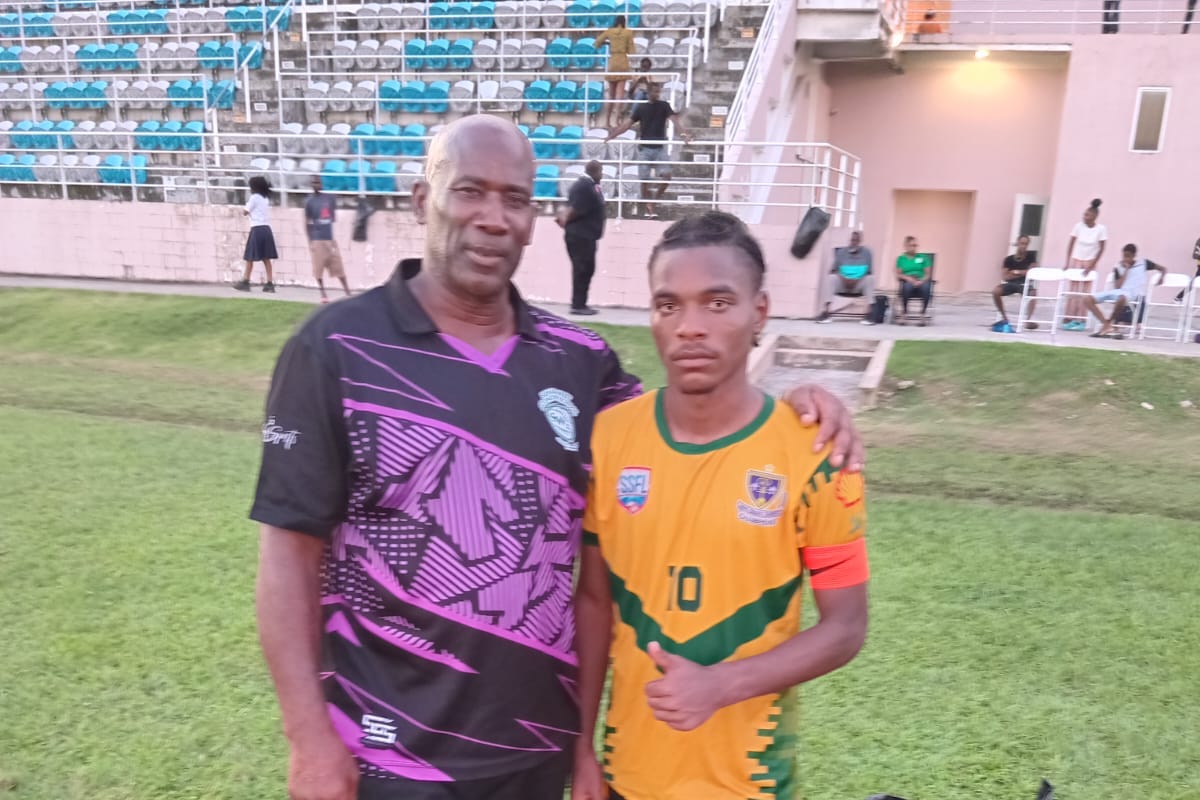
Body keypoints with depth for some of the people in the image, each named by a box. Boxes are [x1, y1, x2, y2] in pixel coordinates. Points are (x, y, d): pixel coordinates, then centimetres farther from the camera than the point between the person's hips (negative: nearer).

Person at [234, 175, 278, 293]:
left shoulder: (254, 197, -7)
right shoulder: (266, 198, 14)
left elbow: (246, 212, -2)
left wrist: (247, 203, 14)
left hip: (257, 229, -7)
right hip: (266, 228, 7)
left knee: (250, 258, 1)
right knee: (266, 258, 5)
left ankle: (245, 282, 7)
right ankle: (270, 283, 0)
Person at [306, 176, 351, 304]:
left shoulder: (330, 198, 7)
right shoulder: (309, 201, -2)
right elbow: (307, 223, 1)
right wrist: (310, 241, -3)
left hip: (330, 238, 3)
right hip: (317, 240, -3)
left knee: (338, 267, 3)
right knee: (318, 268, 0)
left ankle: (348, 293, 5)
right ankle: (323, 294, 9)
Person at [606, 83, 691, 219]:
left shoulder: (664, 105, 1)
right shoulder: (641, 108, 3)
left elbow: (674, 119, -14)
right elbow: (628, 123, 2)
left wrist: (683, 134, -31)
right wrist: (611, 135, -5)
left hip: (659, 147, 0)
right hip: (644, 148, 0)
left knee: (666, 176, -13)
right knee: (644, 179, 0)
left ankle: (654, 200, 8)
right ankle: (649, 208, 11)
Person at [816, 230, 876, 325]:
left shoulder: (866, 252, 4)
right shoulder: (841, 252, 4)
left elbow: (869, 273, -1)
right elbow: (833, 270, -1)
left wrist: (856, 280, -19)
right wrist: (843, 278, -21)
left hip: (859, 284, 0)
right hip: (843, 283, 0)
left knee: (871, 278, -30)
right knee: (830, 277, -30)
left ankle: (869, 313, -32)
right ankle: (826, 312, -38)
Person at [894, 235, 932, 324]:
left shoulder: (923, 258, 17)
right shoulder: (901, 258, 14)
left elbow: (928, 274, 8)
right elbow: (898, 275, 6)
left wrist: (921, 281, -13)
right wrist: (907, 278, -14)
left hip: (920, 282, 1)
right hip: (907, 282, -1)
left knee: (926, 287, -36)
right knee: (907, 286, -38)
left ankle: (922, 315, -28)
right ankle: (904, 314, -24)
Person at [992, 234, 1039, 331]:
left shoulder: (1031, 256, 3)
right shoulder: (1009, 259, 4)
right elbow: (1006, 276, -5)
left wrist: (1016, 272, -1)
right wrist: (1023, 273, -7)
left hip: (1025, 283, -1)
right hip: (1011, 283, 1)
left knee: (1033, 292, -35)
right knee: (995, 292, -26)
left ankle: (1028, 320, -37)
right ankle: (1004, 318, -11)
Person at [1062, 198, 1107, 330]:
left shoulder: (1101, 229, -11)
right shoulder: (1078, 226, -6)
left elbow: (1101, 249, -7)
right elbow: (1071, 244, 0)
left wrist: (1092, 265, -13)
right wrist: (1067, 262, -5)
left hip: (1089, 263, -2)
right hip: (1075, 261, 2)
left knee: (1083, 292, -4)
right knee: (1072, 290, 1)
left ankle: (1080, 320, -2)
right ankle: (1069, 319, 4)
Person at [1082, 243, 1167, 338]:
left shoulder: (1144, 263, 12)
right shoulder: (1118, 268, 14)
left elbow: (1163, 269, 20)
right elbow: (1117, 286, 2)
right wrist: (1126, 270, 2)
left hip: (1133, 293, -4)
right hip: (1116, 292, 4)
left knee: (1121, 298, -45)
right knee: (1087, 300, -18)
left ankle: (1108, 324, -22)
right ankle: (1107, 326, -21)